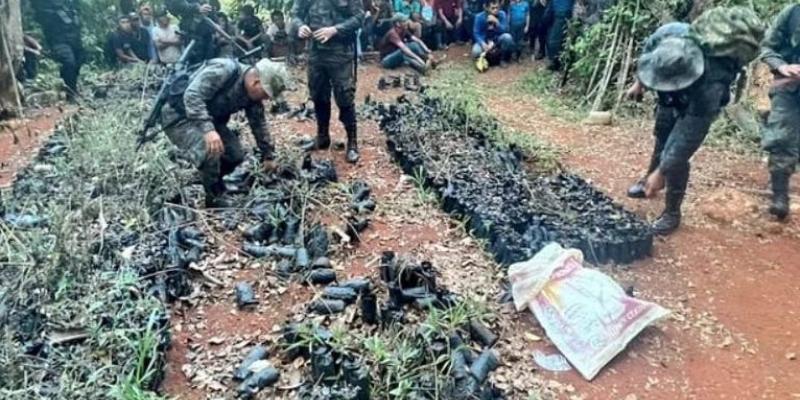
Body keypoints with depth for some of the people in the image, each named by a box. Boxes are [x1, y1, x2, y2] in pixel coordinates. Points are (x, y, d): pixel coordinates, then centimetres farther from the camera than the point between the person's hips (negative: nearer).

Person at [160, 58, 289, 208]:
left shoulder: (253, 96, -4)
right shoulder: (222, 71, -29)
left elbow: (259, 124, 10)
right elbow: (191, 95, -36)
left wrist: (267, 155, 15)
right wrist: (208, 129, -45)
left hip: (209, 121, 8)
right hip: (179, 117, -8)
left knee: (235, 155, 1)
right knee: (210, 150, -29)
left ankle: (209, 182, 27)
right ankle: (215, 199, -8)